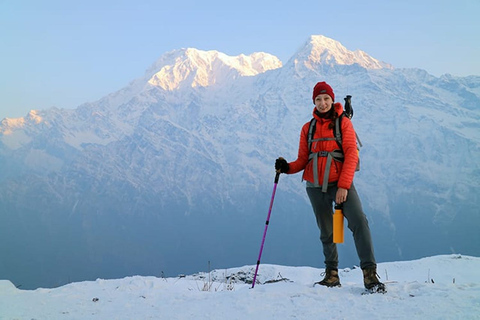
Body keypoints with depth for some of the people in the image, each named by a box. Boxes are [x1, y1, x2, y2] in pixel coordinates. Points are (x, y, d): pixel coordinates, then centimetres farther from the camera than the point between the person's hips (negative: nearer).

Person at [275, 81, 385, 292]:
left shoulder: (343, 122, 3)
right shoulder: (307, 128, 12)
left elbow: (351, 155, -6)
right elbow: (303, 161, 12)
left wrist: (343, 186, -15)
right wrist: (287, 167, -10)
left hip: (340, 183, -3)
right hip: (316, 187, 3)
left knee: (359, 222, -21)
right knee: (326, 232, 8)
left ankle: (370, 273, -21)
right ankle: (332, 274, 22)